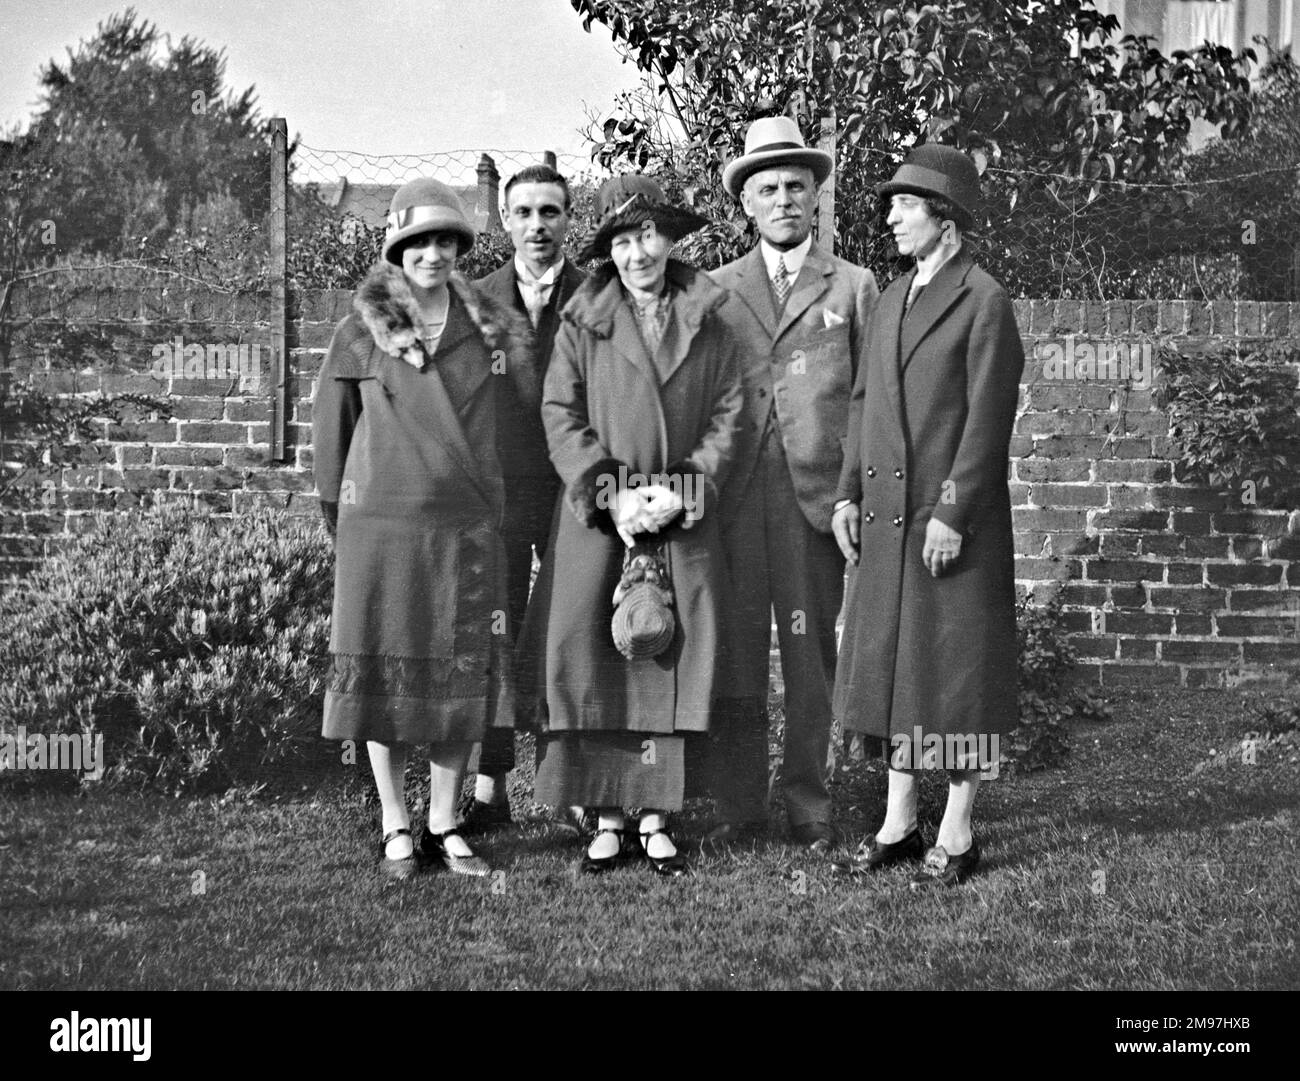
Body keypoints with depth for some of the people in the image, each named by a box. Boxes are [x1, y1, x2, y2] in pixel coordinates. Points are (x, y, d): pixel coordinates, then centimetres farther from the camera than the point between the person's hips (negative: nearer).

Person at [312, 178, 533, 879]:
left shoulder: (490, 328, 7)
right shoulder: (363, 329, 1)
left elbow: (532, 407, 12)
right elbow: (331, 425, 7)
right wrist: (338, 516, 10)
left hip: (468, 524, 2)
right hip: (381, 524, -2)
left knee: (463, 675, 4)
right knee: (385, 671, 2)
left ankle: (445, 826, 16)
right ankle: (396, 829, 12)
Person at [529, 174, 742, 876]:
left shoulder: (707, 328, 9)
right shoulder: (581, 324, 5)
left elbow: (726, 418, 6)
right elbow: (560, 415, 0)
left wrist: (683, 490, -8)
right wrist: (611, 493, -11)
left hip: (682, 522, 1)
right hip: (597, 520, -1)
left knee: (669, 665, 1)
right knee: (590, 663, -4)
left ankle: (656, 820, 10)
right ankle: (606, 820, 5)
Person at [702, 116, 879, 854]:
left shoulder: (854, 288, 10)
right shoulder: (716, 289, 13)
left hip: (815, 494, -1)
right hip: (731, 495, 1)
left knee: (811, 653, 2)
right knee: (732, 651, 1)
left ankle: (811, 809, 11)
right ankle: (739, 806, 11)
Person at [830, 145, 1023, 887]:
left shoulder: (985, 302, -8)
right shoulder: (893, 298, 15)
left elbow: (990, 418, -13)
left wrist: (953, 512, -16)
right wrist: (849, 492, 9)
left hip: (957, 524, -7)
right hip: (889, 519, 8)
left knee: (957, 672, 0)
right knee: (892, 667, 12)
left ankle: (957, 837, 9)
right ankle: (899, 824, 23)